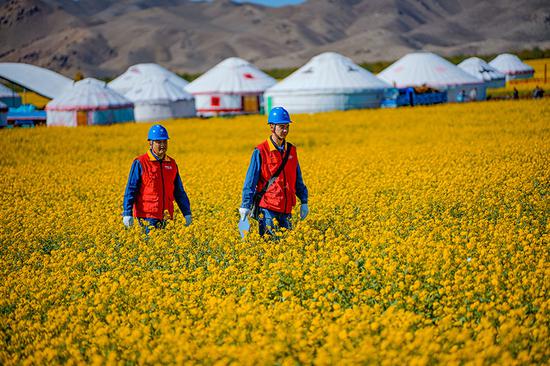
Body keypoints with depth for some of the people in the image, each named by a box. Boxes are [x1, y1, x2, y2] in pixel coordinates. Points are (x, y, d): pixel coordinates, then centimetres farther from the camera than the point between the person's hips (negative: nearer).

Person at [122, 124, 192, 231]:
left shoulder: (172, 164, 13)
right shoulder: (140, 163, -3)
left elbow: (179, 191, 20)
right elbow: (131, 190, -4)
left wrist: (187, 212, 17)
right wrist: (127, 213, -12)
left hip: (164, 217, 5)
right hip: (147, 216, -5)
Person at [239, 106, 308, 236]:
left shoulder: (291, 150, 10)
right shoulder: (260, 152, -7)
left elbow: (298, 180, 17)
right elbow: (250, 182, -6)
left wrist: (304, 201, 13)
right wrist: (245, 206, -12)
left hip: (286, 210, 5)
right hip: (267, 208, -5)